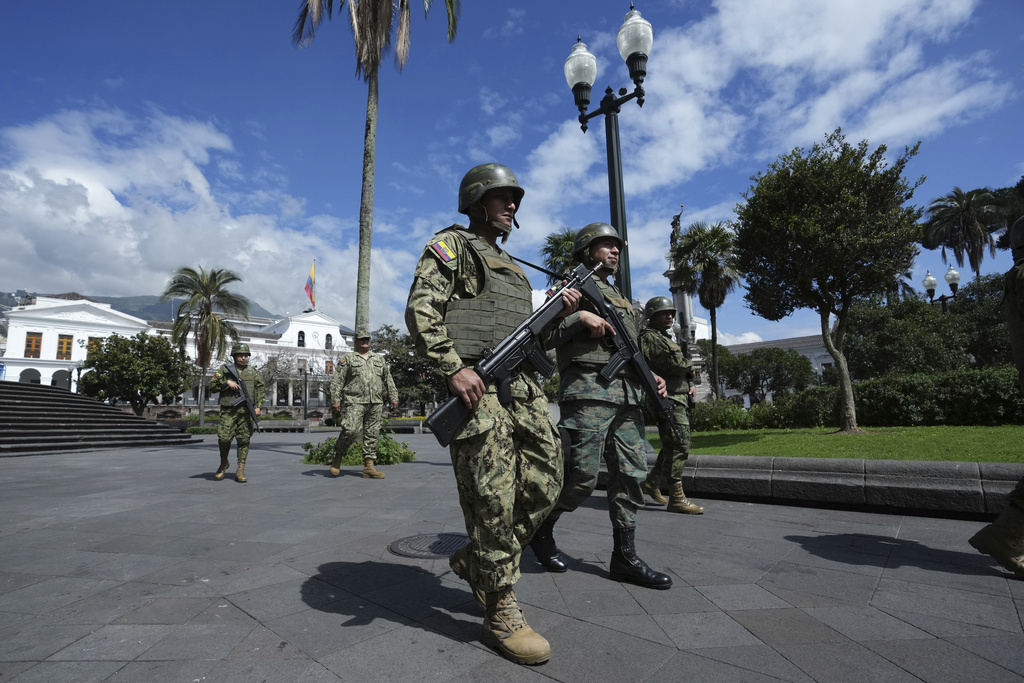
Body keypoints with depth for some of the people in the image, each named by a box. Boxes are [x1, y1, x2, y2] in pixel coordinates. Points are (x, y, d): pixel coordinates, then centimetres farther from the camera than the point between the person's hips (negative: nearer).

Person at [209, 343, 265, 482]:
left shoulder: (252, 372, 11)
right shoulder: (225, 370, 6)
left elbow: (260, 389, 13)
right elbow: (212, 385, 1)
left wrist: (258, 406, 3)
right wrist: (227, 382, -13)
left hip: (246, 411, 1)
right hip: (228, 411, -1)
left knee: (244, 440, -1)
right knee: (224, 438, -7)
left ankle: (240, 471, 5)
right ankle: (223, 465, 20)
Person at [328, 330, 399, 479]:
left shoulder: (379, 359, 21)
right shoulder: (347, 358, 8)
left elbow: (388, 380, 21)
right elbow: (337, 381, 2)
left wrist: (393, 397, 12)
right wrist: (335, 400, -7)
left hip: (376, 403, 4)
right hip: (355, 402, -4)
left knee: (372, 434, 2)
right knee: (351, 430, -18)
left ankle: (369, 467, 6)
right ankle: (338, 456, 8)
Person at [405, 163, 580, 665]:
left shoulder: (511, 265, 30)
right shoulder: (450, 245, 6)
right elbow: (421, 310, -8)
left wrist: (559, 311, 10)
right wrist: (453, 367, -19)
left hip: (524, 385, 8)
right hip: (475, 384, -8)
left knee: (544, 483, 4)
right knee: (494, 498, -6)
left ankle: (474, 560, 24)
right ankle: (500, 615, 9)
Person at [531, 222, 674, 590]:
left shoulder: (620, 298, 27)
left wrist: (651, 375, 11)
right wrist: (581, 316, -16)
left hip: (627, 395, 8)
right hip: (588, 391, -7)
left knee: (631, 474, 4)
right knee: (581, 475, -8)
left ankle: (625, 558, 13)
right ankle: (541, 528, 17)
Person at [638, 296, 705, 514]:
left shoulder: (666, 338, 23)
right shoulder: (650, 337, -9)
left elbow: (685, 365, 25)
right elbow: (675, 363, -21)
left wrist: (691, 382, 5)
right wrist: (690, 368, -1)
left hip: (679, 398, 10)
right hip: (668, 399, -10)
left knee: (672, 445, 16)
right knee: (679, 446, -12)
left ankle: (652, 482, 28)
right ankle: (677, 498, -8)